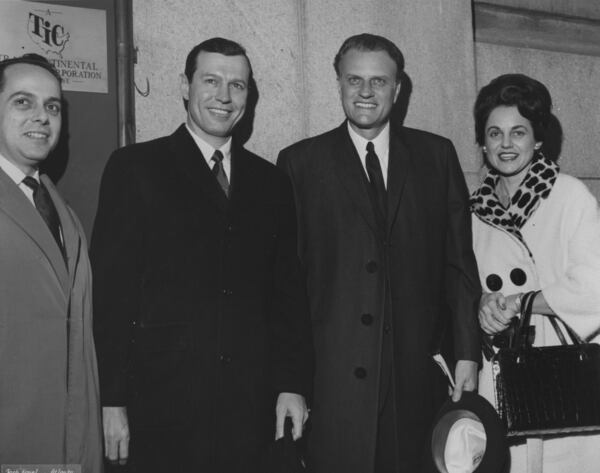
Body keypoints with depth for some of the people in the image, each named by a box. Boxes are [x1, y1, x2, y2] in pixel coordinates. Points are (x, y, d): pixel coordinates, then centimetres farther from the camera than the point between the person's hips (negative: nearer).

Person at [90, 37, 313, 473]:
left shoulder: (271, 182, 11)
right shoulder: (135, 168, 0)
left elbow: (288, 291, 11)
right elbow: (111, 288, -5)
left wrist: (293, 384, 3)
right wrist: (112, 401, -9)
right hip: (162, 407, -3)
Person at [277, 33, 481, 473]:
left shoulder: (437, 154, 9)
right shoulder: (300, 161, 4)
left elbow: (459, 261, 8)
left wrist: (468, 353, 2)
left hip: (419, 371, 2)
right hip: (334, 376, -1)